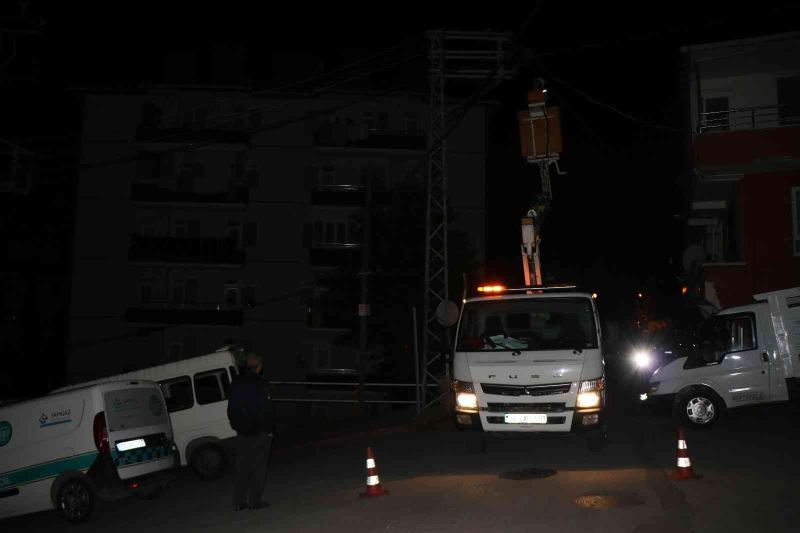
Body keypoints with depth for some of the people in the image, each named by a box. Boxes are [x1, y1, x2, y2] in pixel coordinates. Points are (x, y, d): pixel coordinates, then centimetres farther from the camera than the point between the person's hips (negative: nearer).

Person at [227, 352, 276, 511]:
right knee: (258, 468, 1)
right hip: (260, 432, -6)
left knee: (242, 467, 10)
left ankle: (239, 502, 12)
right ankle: (254, 501, 2)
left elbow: (231, 410, 15)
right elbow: (265, 409, -16)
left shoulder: (236, 383, 8)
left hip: (242, 432, 6)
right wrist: (270, 429, -8)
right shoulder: (258, 383, -14)